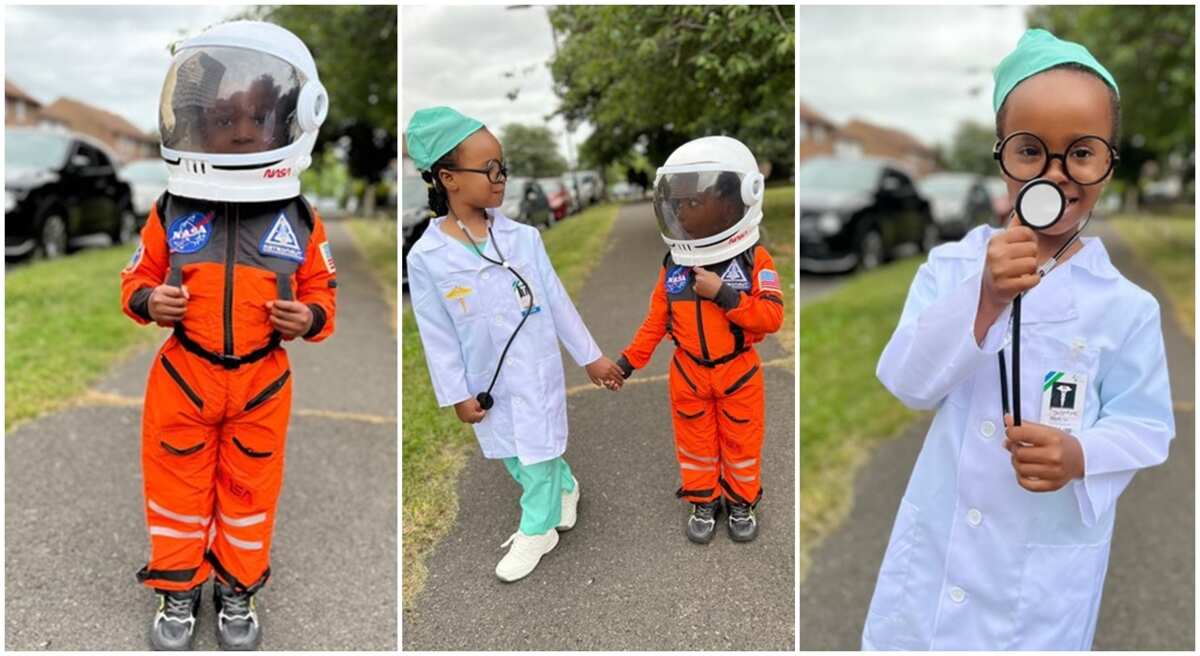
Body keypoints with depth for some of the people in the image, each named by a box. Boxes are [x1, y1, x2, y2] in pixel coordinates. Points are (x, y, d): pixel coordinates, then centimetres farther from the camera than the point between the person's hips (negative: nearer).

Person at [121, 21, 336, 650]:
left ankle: (239, 591, 35)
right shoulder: (172, 212, -5)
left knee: (249, 491, 14)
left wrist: (310, 317, -16)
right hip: (183, 378, 0)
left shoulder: (300, 221, -5)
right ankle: (176, 589, 35)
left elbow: (321, 292, 5)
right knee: (178, 486, 13)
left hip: (262, 383, 0)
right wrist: (148, 301, -15)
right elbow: (137, 277, 7)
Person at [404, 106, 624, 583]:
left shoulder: (522, 236, -10)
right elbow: (437, 334, -7)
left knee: (537, 456, 11)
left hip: (537, 373, 0)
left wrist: (590, 357, 4)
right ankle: (564, 488, 47)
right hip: (489, 382, 1)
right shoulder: (426, 256, -15)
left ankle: (537, 530, 33)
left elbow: (556, 301, -1)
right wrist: (458, 395, -4)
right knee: (515, 457, 19)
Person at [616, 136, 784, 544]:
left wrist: (723, 294, -30)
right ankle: (702, 502, 35)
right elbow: (657, 320, 3)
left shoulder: (755, 261, -15)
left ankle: (741, 502, 35)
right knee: (695, 442, 16)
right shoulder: (674, 264, -5)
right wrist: (629, 360, -1)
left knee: (741, 442, 14)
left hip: (738, 372, -2)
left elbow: (772, 318, -22)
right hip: (688, 373, 3)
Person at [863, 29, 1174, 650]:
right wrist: (985, 299, -29)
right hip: (937, 542, 2)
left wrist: (1081, 456, -24)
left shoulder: (1126, 308, -9)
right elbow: (909, 384, -16)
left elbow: (1145, 426, -3)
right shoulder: (950, 266, -7)